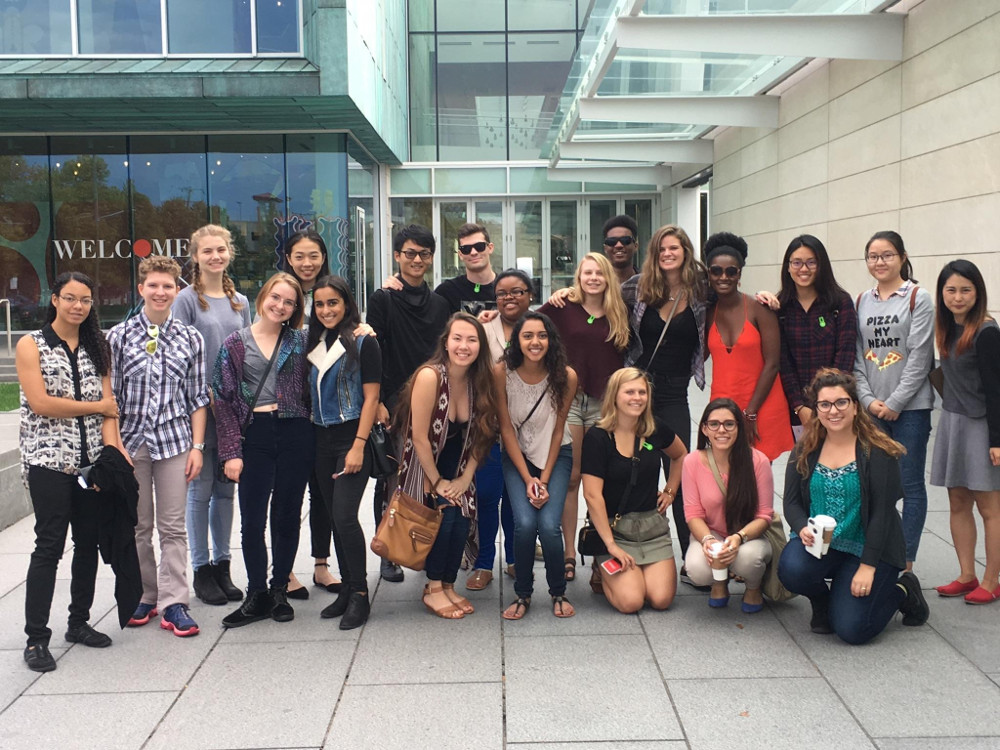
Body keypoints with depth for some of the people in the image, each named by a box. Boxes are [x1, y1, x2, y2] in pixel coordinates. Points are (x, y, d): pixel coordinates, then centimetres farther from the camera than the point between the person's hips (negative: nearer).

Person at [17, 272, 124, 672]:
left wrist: (113, 452, -9)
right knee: (49, 546, -4)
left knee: (89, 542, 10)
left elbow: (108, 406, 4)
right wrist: (96, 405, -6)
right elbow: (40, 403, -13)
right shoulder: (31, 345, -1)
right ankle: (36, 638, 6)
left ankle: (79, 622, 25)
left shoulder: (97, 348, 12)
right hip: (48, 460, -5)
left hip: (92, 460, 5)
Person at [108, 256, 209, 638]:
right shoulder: (119, 336, 1)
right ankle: (143, 596, 24)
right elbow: (110, 396, 2)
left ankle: (173, 603, 9)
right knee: (137, 526, 10)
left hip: (174, 441, 0)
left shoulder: (190, 338, 3)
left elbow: (198, 398, 5)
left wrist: (197, 446, 0)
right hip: (131, 441, 0)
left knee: (173, 527, 3)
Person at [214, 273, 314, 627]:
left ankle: (279, 591, 22)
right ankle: (257, 595, 15)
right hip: (254, 435, -1)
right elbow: (224, 399, 2)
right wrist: (232, 451, -4)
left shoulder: (300, 341, 8)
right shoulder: (236, 343, 5)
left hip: (295, 434, 1)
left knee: (287, 517, 8)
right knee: (252, 521, -1)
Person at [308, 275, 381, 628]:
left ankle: (359, 595, 0)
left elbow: (371, 398, -9)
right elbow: (309, 395, 16)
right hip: (322, 440, 6)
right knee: (335, 519, 10)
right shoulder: (314, 344, 12)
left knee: (344, 516, -13)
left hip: (352, 439, -6)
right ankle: (348, 589, 20)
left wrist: (358, 446, -16)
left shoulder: (363, 343, -6)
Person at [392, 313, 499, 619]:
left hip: (456, 468, 5)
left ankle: (448, 585, 9)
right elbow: (420, 438, -21)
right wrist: (437, 482, -14)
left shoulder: (480, 381, -7)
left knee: (462, 519, -12)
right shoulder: (429, 376, -25)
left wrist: (465, 478, -7)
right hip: (424, 465, -5)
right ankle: (433, 590, -1)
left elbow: (478, 437, 1)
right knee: (445, 514, -19)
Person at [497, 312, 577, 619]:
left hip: (556, 455, 0)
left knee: (548, 525, -18)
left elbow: (558, 429, -7)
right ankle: (522, 594, 4)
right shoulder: (502, 372, -17)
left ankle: (558, 593, 9)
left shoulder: (566, 376, -17)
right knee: (524, 523, -20)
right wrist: (528, 479, -13)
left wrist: (545, 479, -10)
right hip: (517, 456, 0)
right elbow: (507, 428, -10)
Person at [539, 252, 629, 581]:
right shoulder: (563, 307, 1)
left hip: (604, 401, 2)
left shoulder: (619, 314, 7)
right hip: (567, 396, -1)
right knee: (570, 477, 2)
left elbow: (624, 356, 11)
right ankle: (569, 553, 10)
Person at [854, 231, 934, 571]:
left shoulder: (919, 298, -3)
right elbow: (856, 357, 8)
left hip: (909, 407, -4)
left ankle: (905, 563, 8)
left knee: (910, 484, 1)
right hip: (871, 408, 4)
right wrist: (868, 400, -4)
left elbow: (919, 358, -9)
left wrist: (894, 403, -11)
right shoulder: (862, 302, 10)